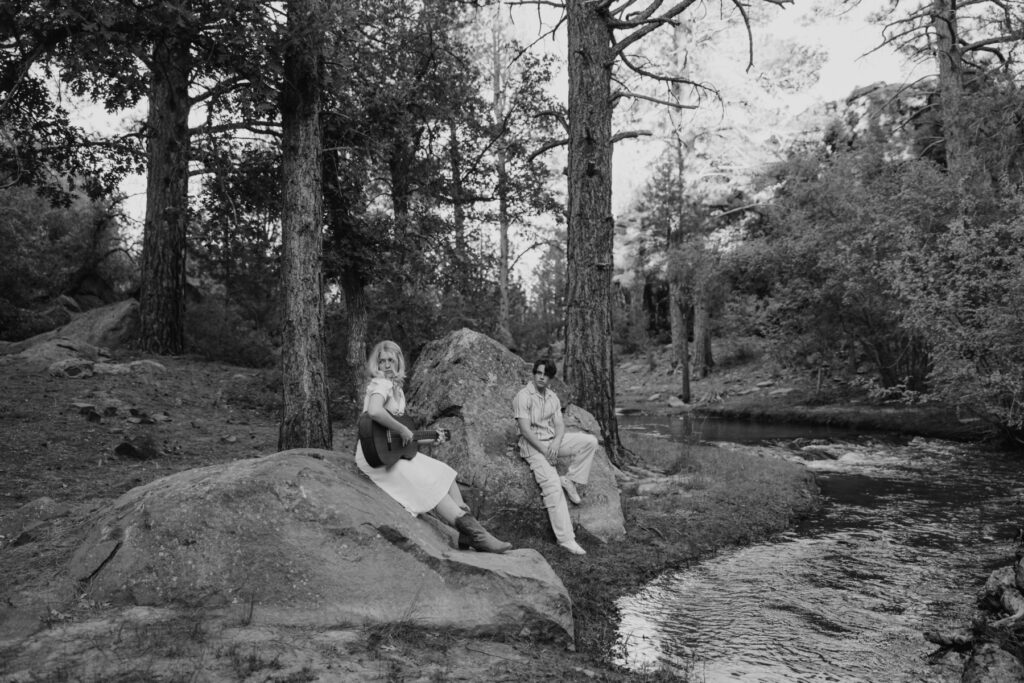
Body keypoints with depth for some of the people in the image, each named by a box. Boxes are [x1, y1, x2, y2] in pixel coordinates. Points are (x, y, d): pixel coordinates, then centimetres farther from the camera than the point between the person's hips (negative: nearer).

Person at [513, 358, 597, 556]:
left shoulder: (553, 397, 11)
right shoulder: (523, 397, -11)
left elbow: (559, 425, 5)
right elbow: (525, 430, -17)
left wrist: (556, 443, -16)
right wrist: (544, 451, -19)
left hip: (553, 441, 7)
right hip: (532, 445, -7)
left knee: (590, 441, -12)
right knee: (552, 485, -23)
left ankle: (570, 481, -8)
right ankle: (565, 538, -22)